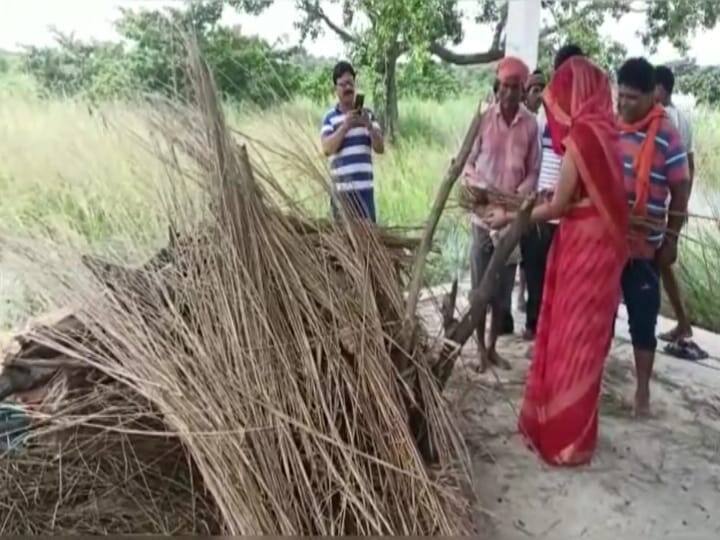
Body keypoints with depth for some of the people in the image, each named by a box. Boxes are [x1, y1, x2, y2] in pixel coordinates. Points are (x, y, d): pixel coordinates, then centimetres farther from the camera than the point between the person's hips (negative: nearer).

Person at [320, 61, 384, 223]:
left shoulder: (367, 114, 11)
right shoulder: (330, 118, 4)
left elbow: (380, 148, 4)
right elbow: (327, 148, -11)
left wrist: (369, 126, -12)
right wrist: (345, 126, -21)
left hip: (365, 187, 2)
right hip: (341, 188, -2)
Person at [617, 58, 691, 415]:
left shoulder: (666, 137, -9)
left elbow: (680, 192, -5)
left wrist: (670, 242, -5)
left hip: (643, 246, -4)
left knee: (642, 318, 7)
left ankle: (643, 390, 21)